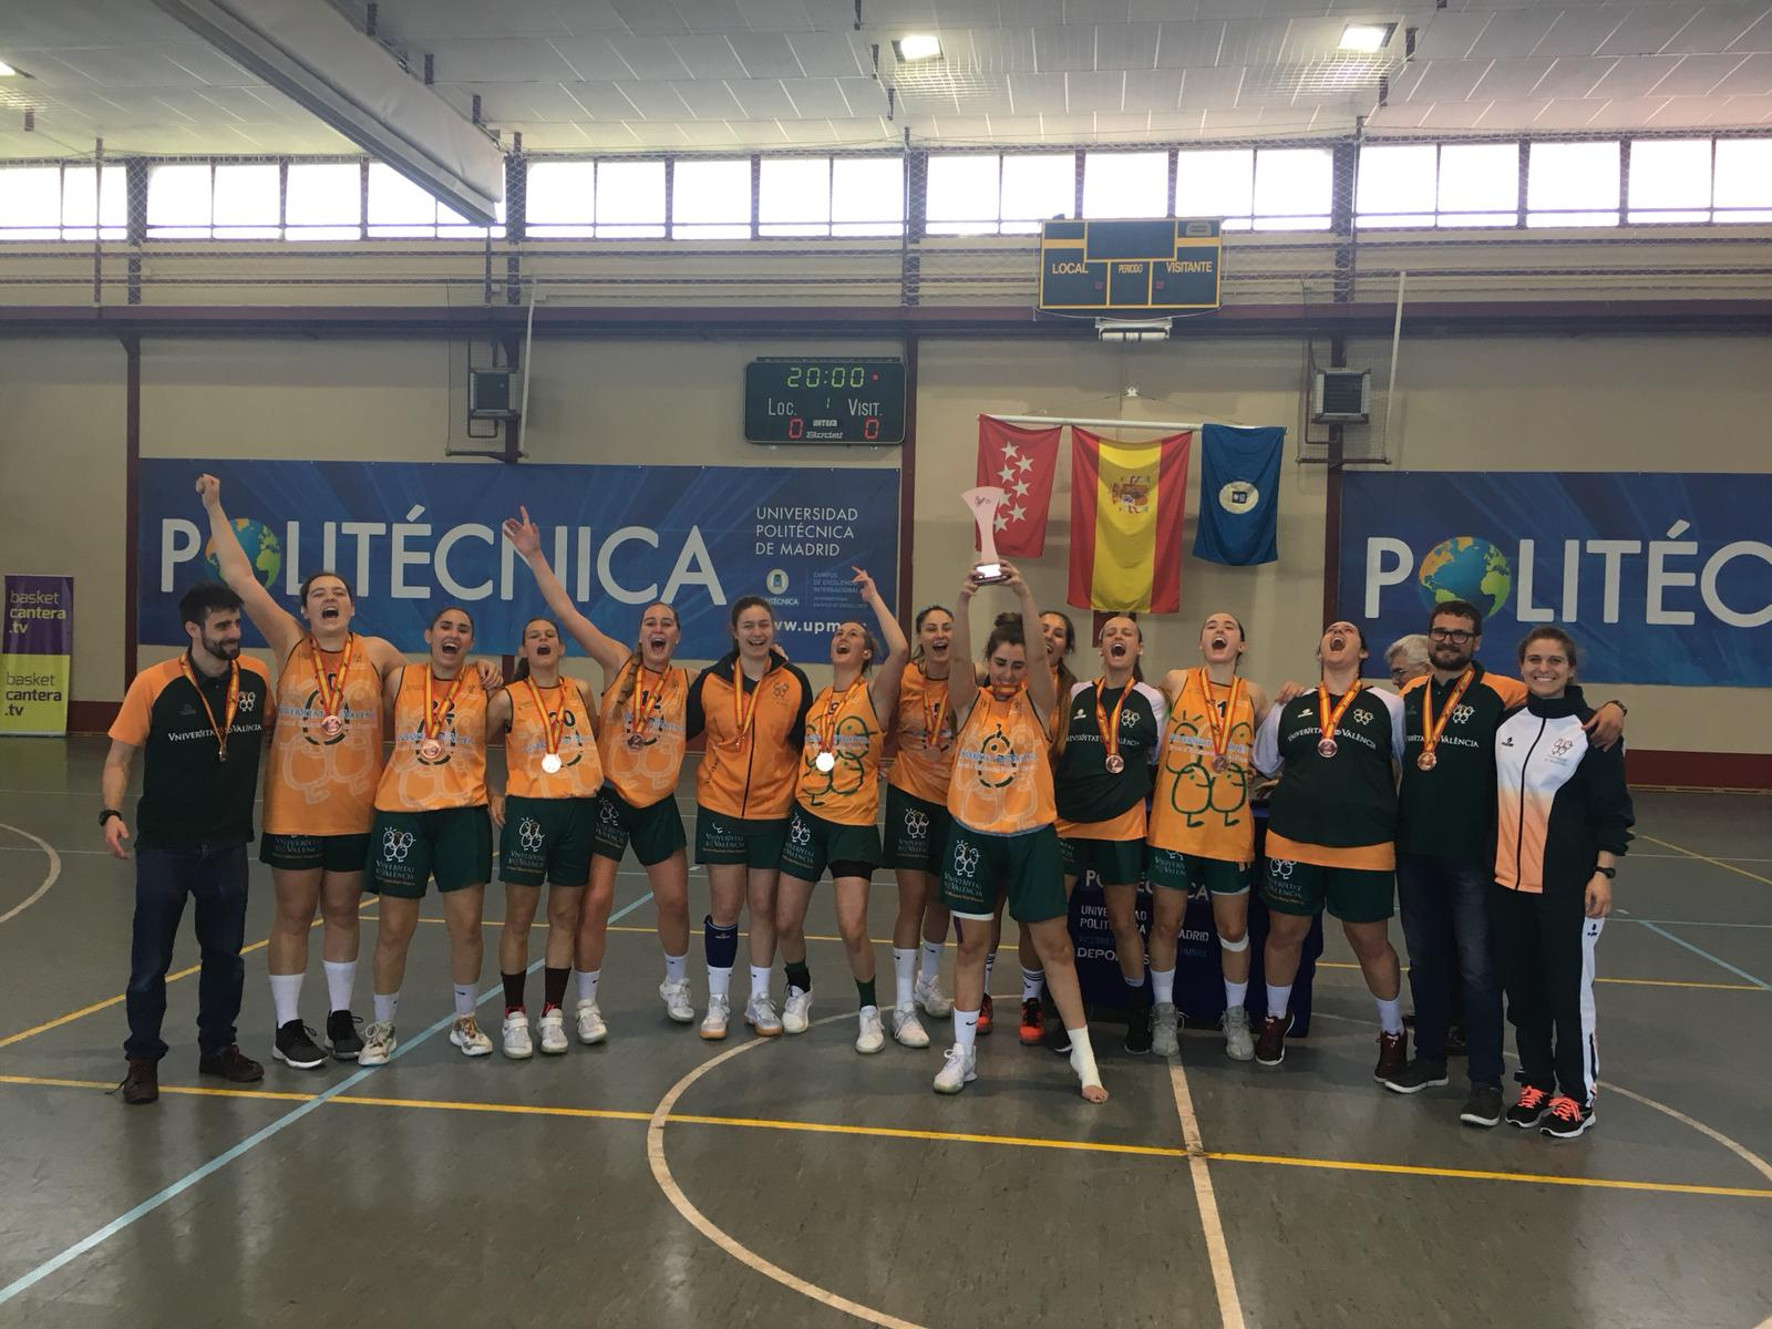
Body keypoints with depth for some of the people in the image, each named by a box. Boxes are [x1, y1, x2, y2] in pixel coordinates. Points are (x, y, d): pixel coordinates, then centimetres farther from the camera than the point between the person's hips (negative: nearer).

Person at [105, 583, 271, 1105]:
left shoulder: (257, 678, -3)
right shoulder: (154, 684, -12)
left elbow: (273, 733, 13)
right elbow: (118, 758, -7)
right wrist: (112, 813, -22)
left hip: (229, 845, 3)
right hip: (165, 846, -3)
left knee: (225, 955, 13)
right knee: (150, 961, 4)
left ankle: (218, 1047, 29)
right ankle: (142, 1058, 20)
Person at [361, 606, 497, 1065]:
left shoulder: (484, 685, 3)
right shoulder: (400, 679, 3)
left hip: (463, 812, 0)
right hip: (400, 812, 0)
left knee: (467, 925, 3)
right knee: (394, 928, 5)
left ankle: (465, 1021, 23)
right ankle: (382, 1026, 23)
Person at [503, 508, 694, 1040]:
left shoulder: (687, 682, 1)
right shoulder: (620, 663, -5)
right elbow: (567, 614, -12)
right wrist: (535, 556, -18)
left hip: (658, 803, 3)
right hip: (608, 796, -2)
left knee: (675, 900, 10)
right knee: (595, 900, -5)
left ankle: (676, 985, 35)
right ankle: (587, 1004, 12)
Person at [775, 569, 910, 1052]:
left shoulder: (873, 694, -5)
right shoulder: (815, 698, 10)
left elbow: (901, 650, -24)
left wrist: (873, 596, -14)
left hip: (854, 822, -4)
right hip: (806, 816, 5)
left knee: (853, 928, -12)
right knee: (785, 922, 6)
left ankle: (869, 1010, 12)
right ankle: (799, 989, 34)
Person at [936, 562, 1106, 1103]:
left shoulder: (1038, 704, -1)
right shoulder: (970, 703, 1)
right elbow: (958, 658, -18)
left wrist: (1025, 595, -32)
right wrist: (964, 601, -33)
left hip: (1031, 835, -1)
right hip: (972, 834, 1)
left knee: (1054, 944, 5)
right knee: (971, 942, 9)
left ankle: (1083, 1056, 14)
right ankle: (963, 1053, 20)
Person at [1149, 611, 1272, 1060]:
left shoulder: (1252, 695, 3)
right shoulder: (1176, 682, -3)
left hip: (1231, 832, 1)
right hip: (1173, 826, -1)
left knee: (1234, 929, 10)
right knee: (1166, 923, 8)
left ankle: (1236, 1017, 28)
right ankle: (1164, 1013, 26)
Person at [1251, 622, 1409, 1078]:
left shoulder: (1387, 706, -1)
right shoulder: (1290, 707, 8)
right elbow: (1261, 766, 20)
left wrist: (1385, 812, 2)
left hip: (1365, 847, -2)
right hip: (1293, 842, 3)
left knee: (1370, 941, 8)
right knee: (1284, 933, 12)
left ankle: (1392, 1033, 28)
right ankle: (1275, 1019, 33)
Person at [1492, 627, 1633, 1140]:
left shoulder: (1591, 729, -6)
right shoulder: (1506, 723, 7)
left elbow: (1613, 809, -6)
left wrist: (1603, 873, -13)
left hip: (1567, 886, -5)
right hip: (1508, 881, 5)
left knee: (1569, 990, 2)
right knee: (1523, 990, 11)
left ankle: (1577, 1095, 16)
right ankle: (1536, 1083, 26)